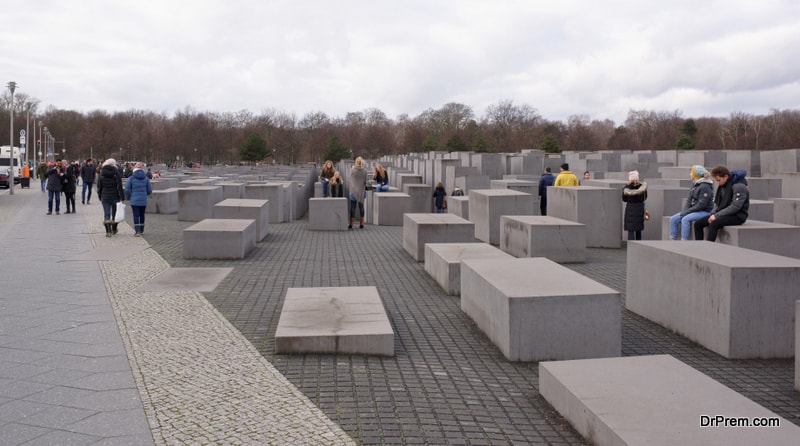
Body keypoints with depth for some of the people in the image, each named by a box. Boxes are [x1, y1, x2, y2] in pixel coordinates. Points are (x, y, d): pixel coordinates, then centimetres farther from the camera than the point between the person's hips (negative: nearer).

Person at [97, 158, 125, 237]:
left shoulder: (102, 173, 2)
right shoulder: (116, 173, -8)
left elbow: (99, 187, 6)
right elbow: (119, 187, -12)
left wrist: (100, 197, 15)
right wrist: (122, 198, -9)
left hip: (105, 197, 2)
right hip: (115, 197, -2)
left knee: (106, 214, 2)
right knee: (114, 213, 13)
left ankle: (108, 231, -8)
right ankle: (114, 230, 25)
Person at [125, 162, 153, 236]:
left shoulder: (131, 178, -6)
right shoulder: (146, 178, 0)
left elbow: (127, 190, -5)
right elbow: (149, 190, 4)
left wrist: (128, 197, 14)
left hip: (134, 200, -3)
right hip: (143, 201, 3)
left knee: (136, 216, -1)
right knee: (142, 215, 15)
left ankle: (137, 231, -8)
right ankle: (141, 230, 27)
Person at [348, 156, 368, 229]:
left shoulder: (352, 170, -9)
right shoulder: (364, 171, -6)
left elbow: (349, 180, -3)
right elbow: (366, 181, 0)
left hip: (353, 191, -1)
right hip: (361, 191, 1)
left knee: (352, 207, 3)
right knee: (361, 207, 9)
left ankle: (351, 224, 2)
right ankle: (361, 224, 11)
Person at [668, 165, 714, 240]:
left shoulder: (705, 186, -17)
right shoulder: (694, 184, 10)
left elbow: (701, 205, -22)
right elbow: (689, 200, 12)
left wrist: (687, 212, -20)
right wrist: (684, 211, -4)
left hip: (705, 211, -9)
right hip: (694, 210, 9)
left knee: (685, 219, -31)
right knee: (673, 219, -4)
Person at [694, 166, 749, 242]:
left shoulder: (739, 186, -16)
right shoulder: (722, 186, 10)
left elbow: (735, 207, -23)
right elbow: (717, 203, 16)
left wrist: (717, 215, -22)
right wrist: (713, 214, -5)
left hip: (737, 216, -9)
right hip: (723, 214, 9)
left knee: (714, 224, -35)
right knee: (698, 224, -4)